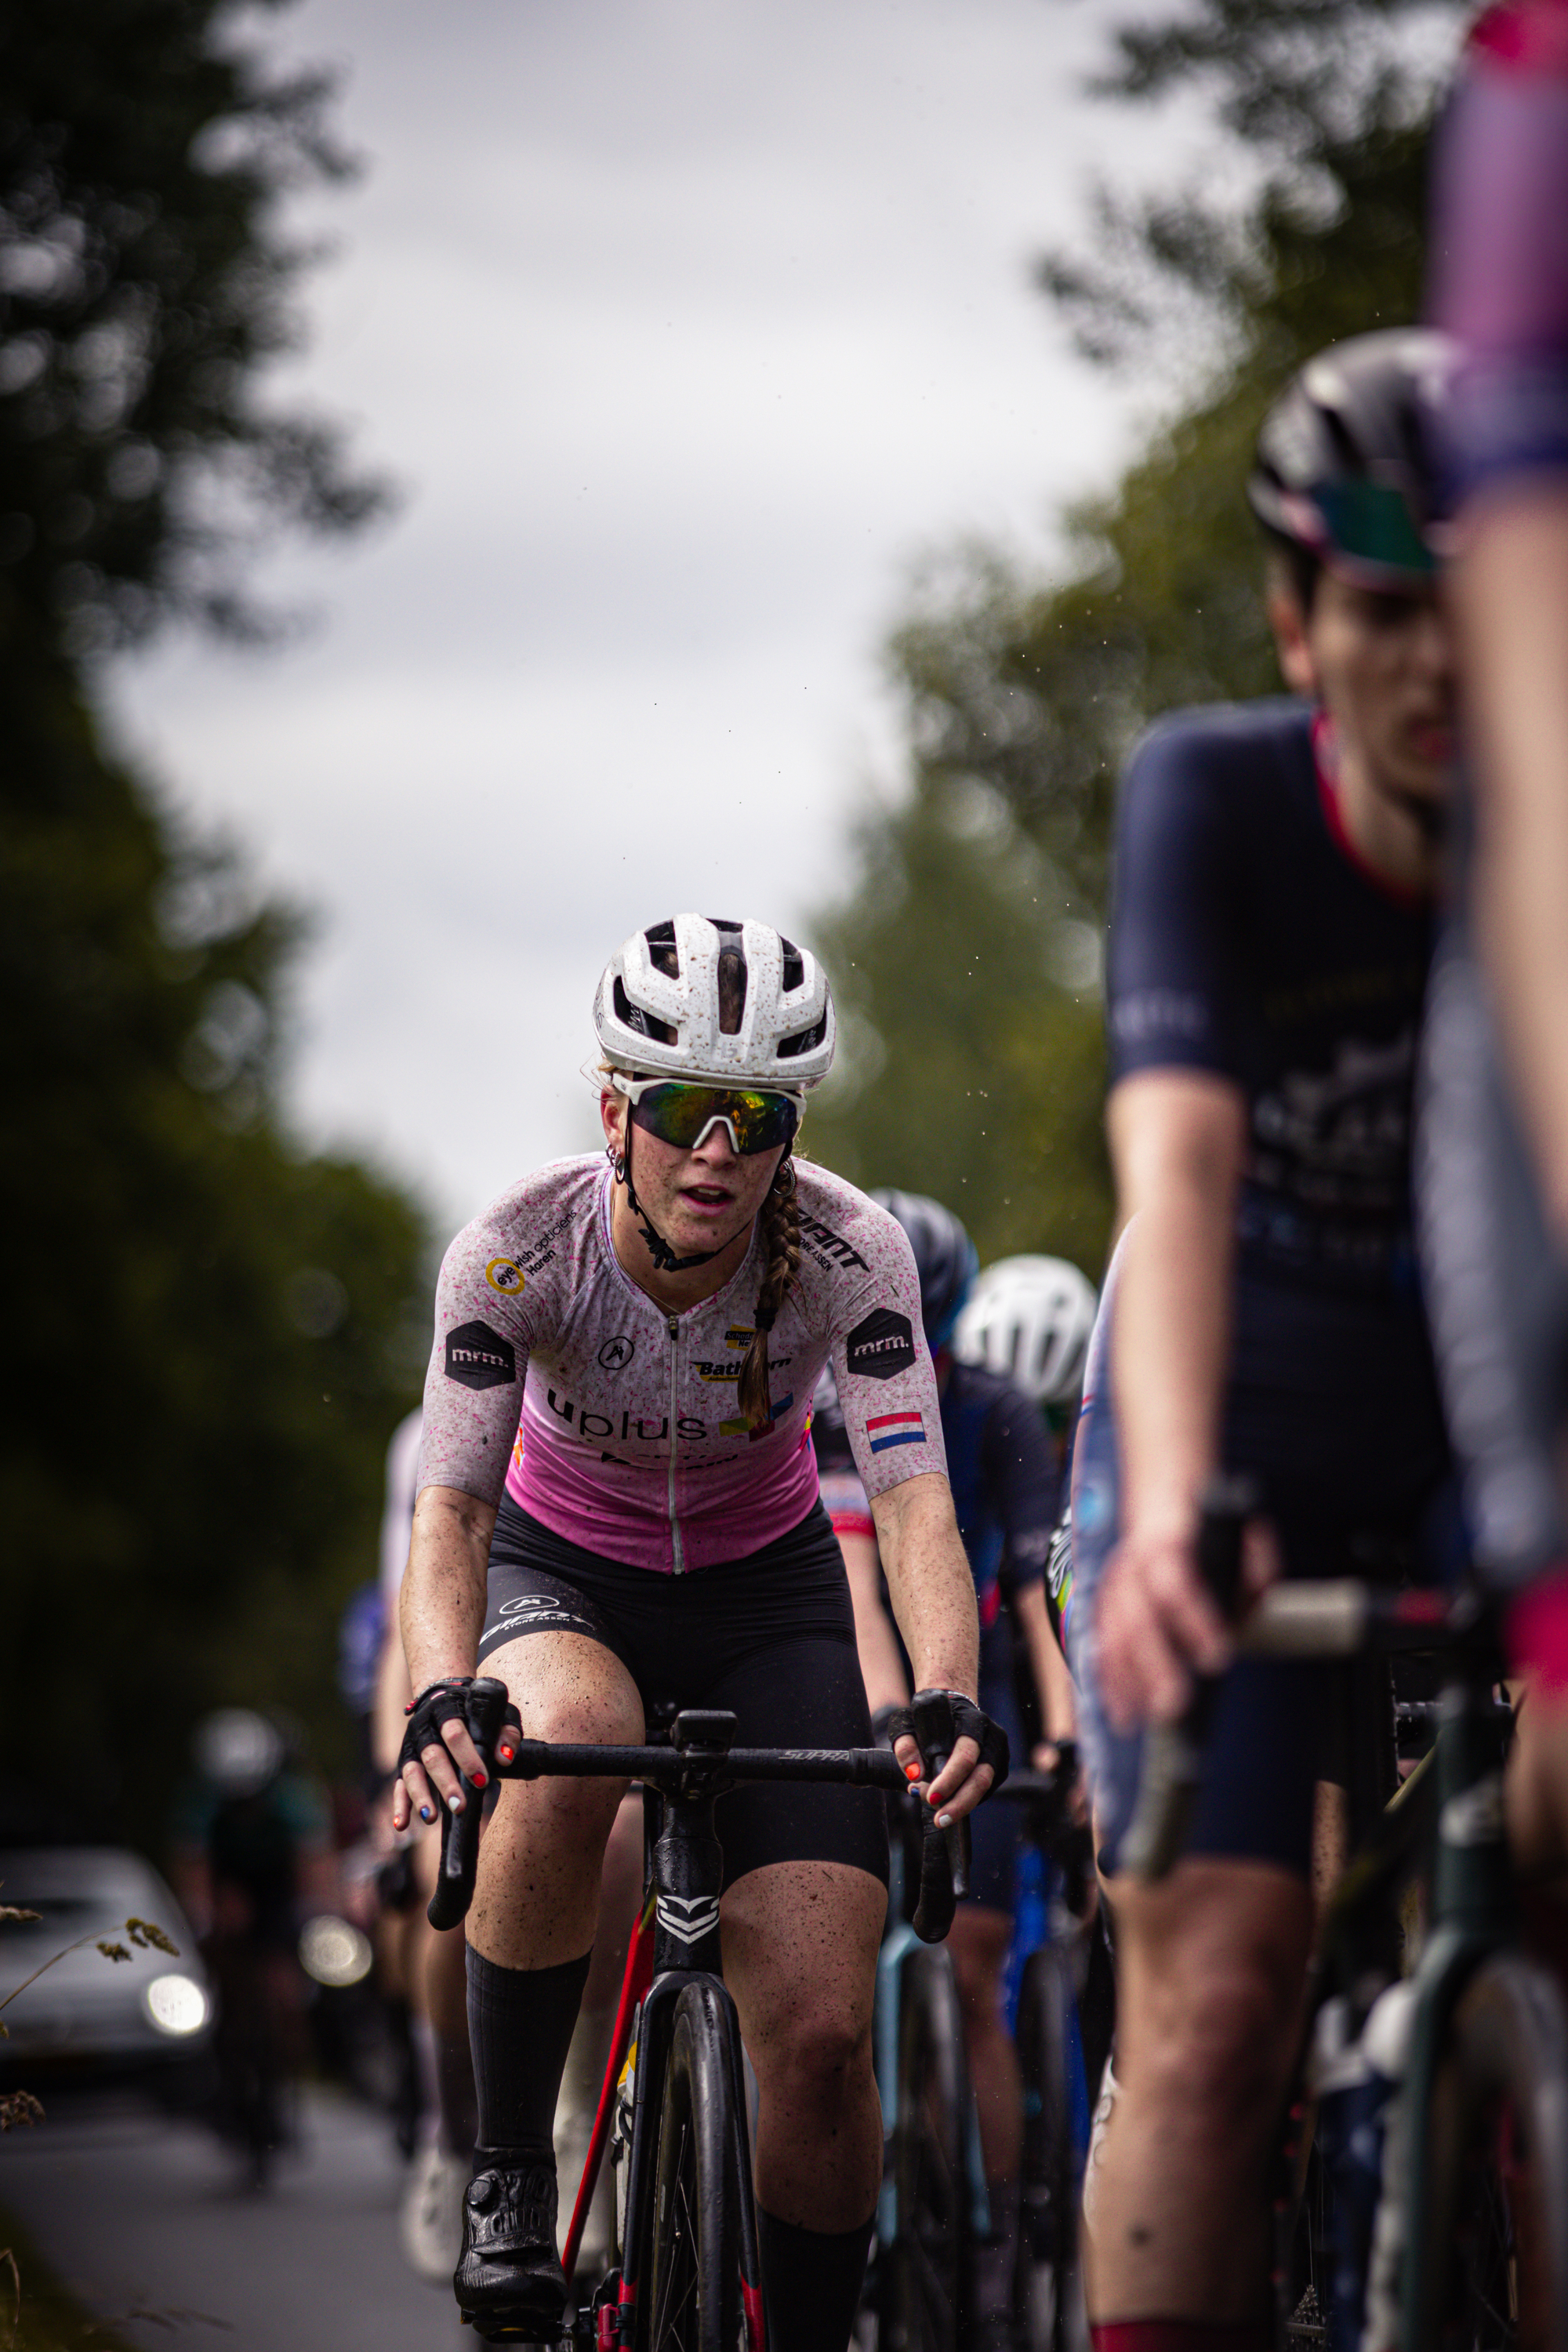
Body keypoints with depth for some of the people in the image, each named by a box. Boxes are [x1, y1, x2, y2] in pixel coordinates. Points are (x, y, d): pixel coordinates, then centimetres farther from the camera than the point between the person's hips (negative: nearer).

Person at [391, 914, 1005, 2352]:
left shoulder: (848, 1253, -24)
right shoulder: (517, 1254, -25)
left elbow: (915, 1497, -32)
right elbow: (450, 1507, -30)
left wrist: (948, 1697, -51)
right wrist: (440, 1697, -51)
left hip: (767, 1595, 1)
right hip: (562, 1578, -1)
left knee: (825, 2039, -14)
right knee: (571, 1748, -39)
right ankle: (509, 2168, -20)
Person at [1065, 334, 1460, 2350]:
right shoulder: (1211, 799, -22)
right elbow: (1180, 1158, -36)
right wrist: (1171, 1510, -52)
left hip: (1487, 1433, 2)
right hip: (1247, 1448, -2)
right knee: (1216, 2002, -16)